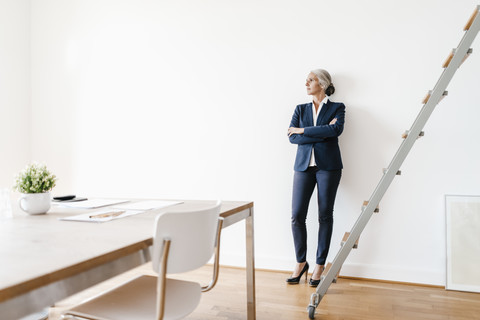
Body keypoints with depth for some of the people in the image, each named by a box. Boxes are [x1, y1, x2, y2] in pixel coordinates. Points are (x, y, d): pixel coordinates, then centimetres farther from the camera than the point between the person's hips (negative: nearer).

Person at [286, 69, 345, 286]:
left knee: (325, 215, 2)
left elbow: (336, 130, -15)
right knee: (297, 215, -3)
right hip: (303, 165, 3)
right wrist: (322, 132, -8)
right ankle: (301, 262, 15)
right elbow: (292, 137, 1)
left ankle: (320, 265, 14)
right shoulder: (301, 109, 16)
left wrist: (304, 130, -9)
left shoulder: (337, 108, 7)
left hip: (328, 165, -2)